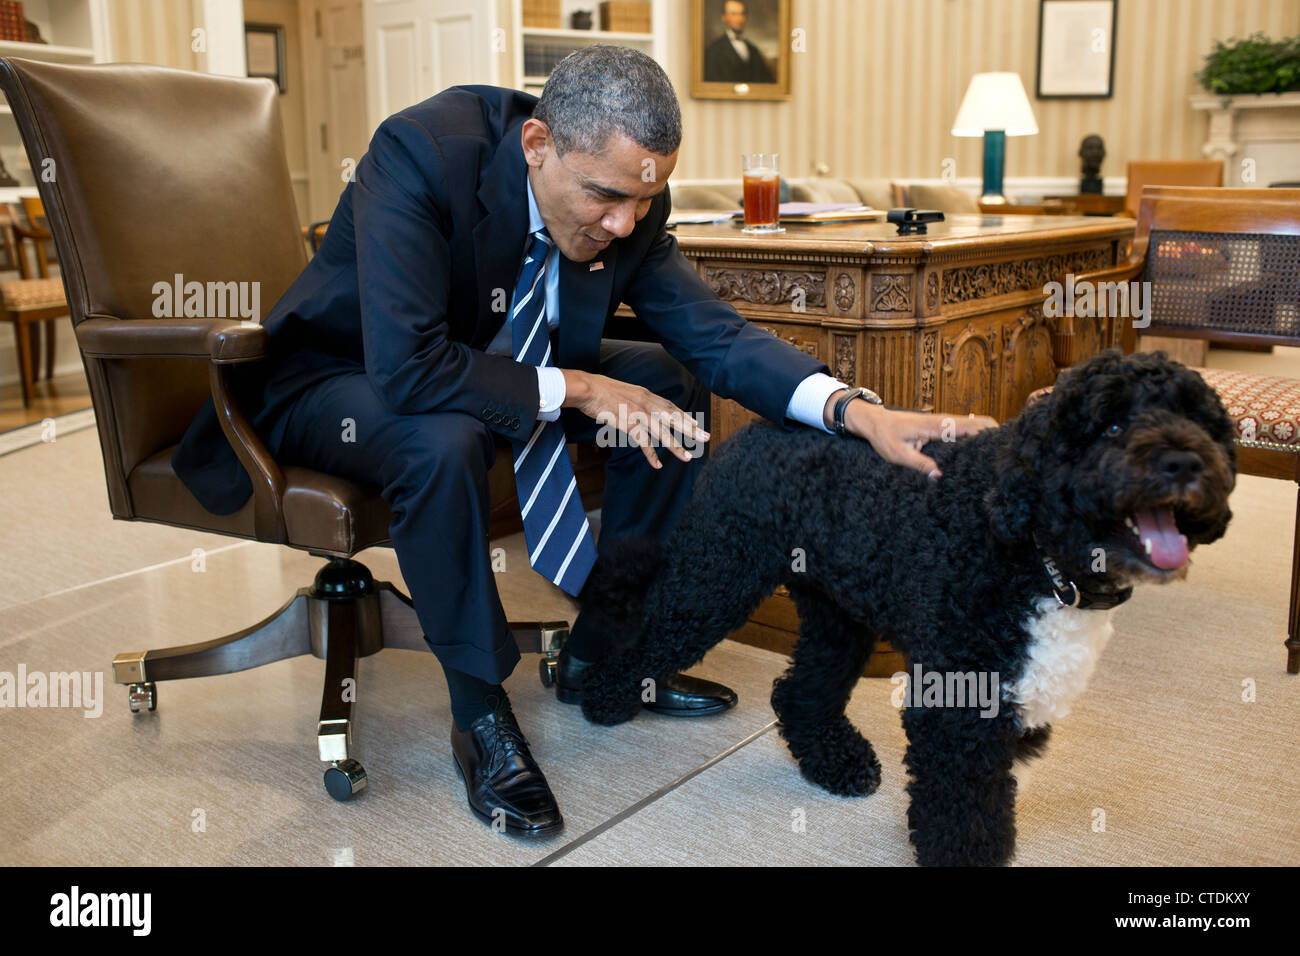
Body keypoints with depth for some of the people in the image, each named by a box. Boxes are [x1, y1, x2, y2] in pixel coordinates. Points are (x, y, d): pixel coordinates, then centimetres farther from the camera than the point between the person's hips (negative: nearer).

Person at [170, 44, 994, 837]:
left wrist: (855, 411, -28)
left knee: (676, 385, -7)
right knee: (446, 441, -39)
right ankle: (480, 711, -15)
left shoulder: (628, 201, -14)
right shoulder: (423, 153, -33)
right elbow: (406, 369, -40)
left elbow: (712, 331, -13)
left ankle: (602, 654, 5)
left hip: (491, 360, 6)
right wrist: (578, 390, -32)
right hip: (345, 376, -6)